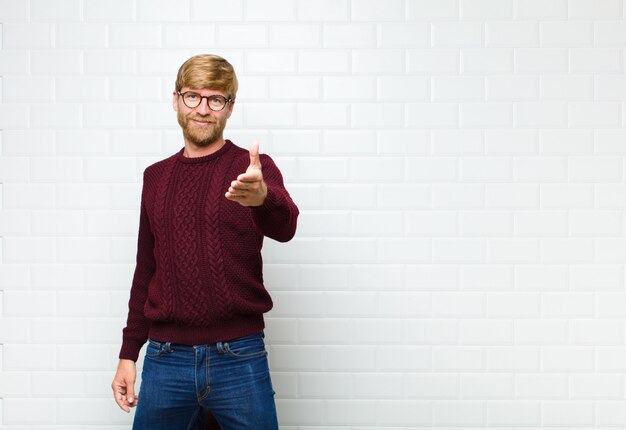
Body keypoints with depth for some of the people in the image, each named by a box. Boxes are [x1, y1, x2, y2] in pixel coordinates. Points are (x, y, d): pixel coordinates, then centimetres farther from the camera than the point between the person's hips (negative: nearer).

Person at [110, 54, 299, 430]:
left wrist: (262, 198, -46)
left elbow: (284, 226, -24)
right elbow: (146, 270, 15)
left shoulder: (252, 168, -3)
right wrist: (129, 353, 13)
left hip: (239, 358, -3)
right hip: (165, 360, 3)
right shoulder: (156, 177, 10)